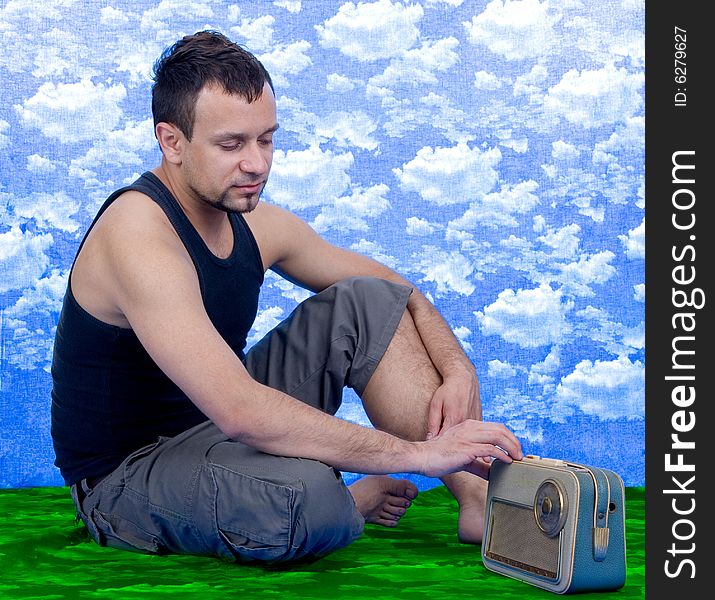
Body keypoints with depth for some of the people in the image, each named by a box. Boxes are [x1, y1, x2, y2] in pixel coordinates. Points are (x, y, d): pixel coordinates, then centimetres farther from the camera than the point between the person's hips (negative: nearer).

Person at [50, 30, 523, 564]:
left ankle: (477, 494, -8)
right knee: (305, 494, -39)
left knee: (368, 300, -5)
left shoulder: (256, 224, -1)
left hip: (218, 429, 8)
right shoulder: (139, 235, -26)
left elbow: (402, 295, 9)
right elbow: (240, 411, -38)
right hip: (125, 475, -8)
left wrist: (459, 372, -12)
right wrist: (418, 452, -36)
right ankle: (351, 501, -3)